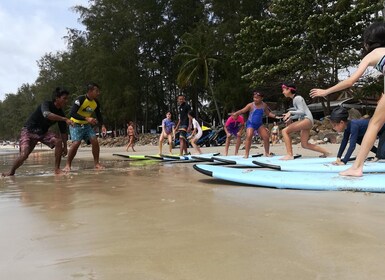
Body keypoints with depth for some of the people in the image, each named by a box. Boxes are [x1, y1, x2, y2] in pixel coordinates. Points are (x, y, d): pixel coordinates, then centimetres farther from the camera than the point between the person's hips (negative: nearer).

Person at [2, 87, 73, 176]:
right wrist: (65, 119, -50)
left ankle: (57, 169, -14)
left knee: (58, 141, -21)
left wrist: (65, 146, -2)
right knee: (24, 155, -18)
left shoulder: (60, 113, -5)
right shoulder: (46, 104, -21)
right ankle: (11, 172, 12)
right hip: (29, 131, -5)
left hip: (43, 132, 5)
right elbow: (46, 114, -46)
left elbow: (63, 131, 2)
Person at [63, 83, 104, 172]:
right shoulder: (80, 99, -22)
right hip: (76, 124, -6)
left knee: (95, 141, -11)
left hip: (87, 125, 6)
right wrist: (87, 118, -40)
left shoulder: (96, 102, -2)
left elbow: (98, 115, 12)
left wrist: (102, 125, -4)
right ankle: (68, 165, -8)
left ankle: (96, 163, 2)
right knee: (76, 143, -22)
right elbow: (72, 113, -32)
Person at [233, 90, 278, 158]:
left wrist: (275, 116, 2)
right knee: (249, 136, -24)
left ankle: (267, 153, 18)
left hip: (259, 124, 4)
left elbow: (268, 113, 14)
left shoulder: (264, 105, 0)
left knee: (266, 137, -1)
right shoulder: (251, 105, -12)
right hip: (250, 123, -4)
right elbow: (242, 110, -16)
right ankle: (246, 154, -16)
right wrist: (236, 113, -33)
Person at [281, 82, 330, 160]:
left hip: (307, 119, -10)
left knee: (285, 131, -19)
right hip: (304, 120, 10)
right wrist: (290, 118, 8)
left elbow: (302, 111, -15)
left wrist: (290, 112, -21)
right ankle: (325, 152, 21)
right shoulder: (295, 99, 21)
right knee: (304, 145, 11)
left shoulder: (297, 98, -7)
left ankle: (289, 154, -23)